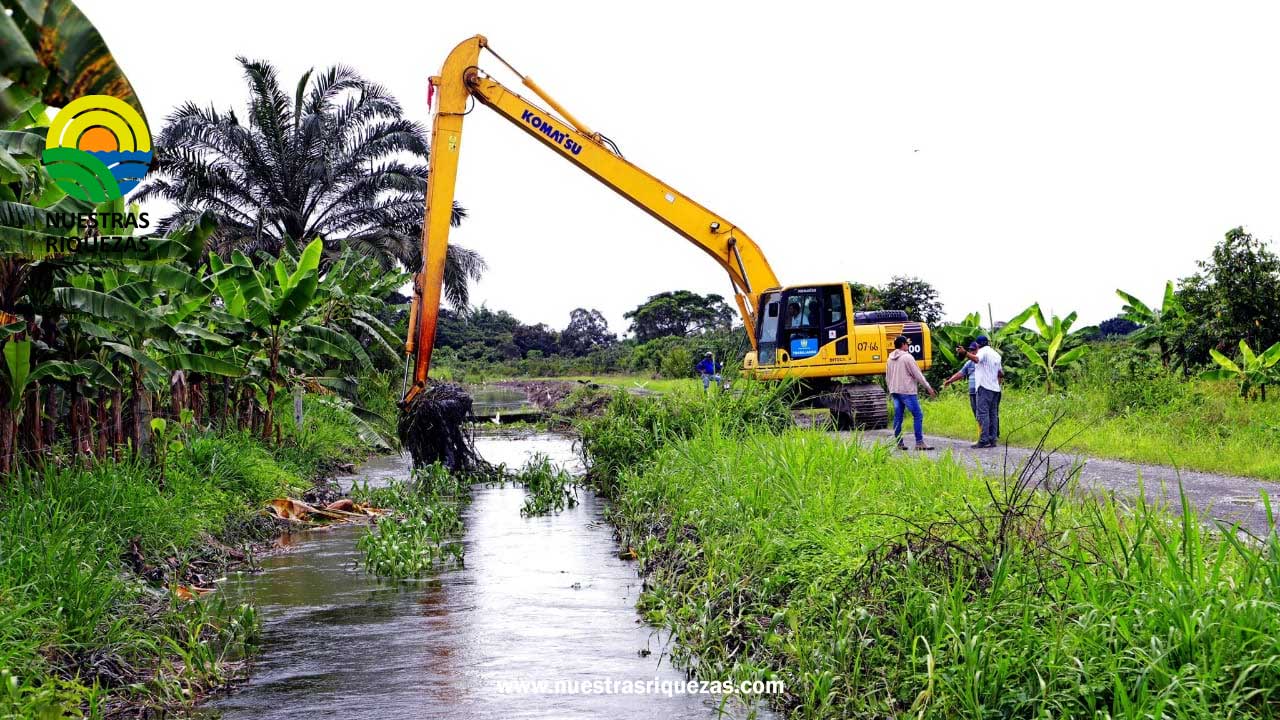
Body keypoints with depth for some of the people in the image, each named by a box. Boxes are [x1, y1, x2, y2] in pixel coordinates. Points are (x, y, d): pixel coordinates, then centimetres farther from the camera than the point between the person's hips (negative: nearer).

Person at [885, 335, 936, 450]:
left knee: (898, 417, 8)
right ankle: (919, 442, -9)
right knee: (918, 415, -4)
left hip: (895, 392, 8)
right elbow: (918, 374, -10)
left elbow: (887, 377, 17)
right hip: (907, 391, -8)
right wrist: (929, 388, -5)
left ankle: (899, 443, 9)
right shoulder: (907, 357, -9)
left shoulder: (890, 359, 12)